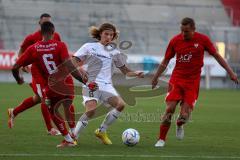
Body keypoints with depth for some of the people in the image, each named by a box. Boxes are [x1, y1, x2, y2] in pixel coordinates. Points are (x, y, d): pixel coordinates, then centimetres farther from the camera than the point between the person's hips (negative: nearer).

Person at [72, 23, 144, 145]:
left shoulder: (114, 52, 17)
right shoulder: (89, 47, 7)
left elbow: (125, 71, 22)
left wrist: (136, 74, 2)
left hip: (106, 85, 4)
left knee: (120, 104, -19)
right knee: (91, 110, -27)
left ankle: (101, 131, -3)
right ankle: (73, 136, -10)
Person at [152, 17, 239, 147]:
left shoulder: (203, 40, -5)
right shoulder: (175, 40, -2)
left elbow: (217, 56, 3)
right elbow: (166, 61, 10)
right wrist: (156, 77, 14)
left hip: (192, 82, -1)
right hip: (176, 79, 1)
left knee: (184, 115, -9)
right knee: (169, 109, -12)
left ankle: (179, 126, 28)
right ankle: (161, 139, 1)